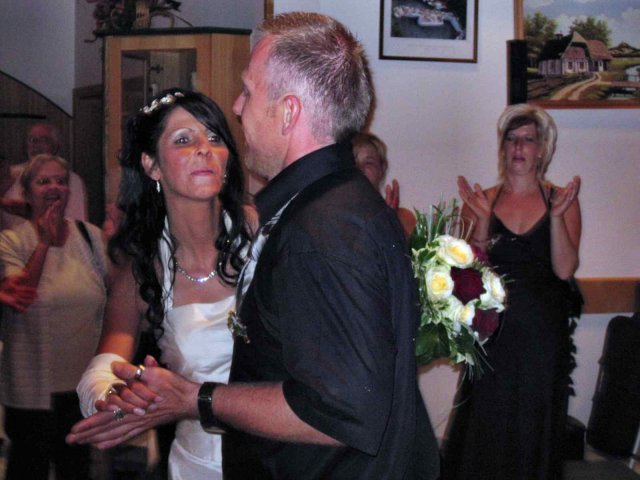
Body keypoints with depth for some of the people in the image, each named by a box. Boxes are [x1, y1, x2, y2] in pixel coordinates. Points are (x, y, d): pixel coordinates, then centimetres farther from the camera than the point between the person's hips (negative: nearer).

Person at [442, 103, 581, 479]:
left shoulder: (562, 199, 0)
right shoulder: (484, 199, 3)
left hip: (543, 333, 0)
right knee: (485, 423, 5)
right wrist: (482, 219, -16)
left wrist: (556, 215, -19)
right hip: (493, 331, 1)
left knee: (534, 425, 9)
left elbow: (565, 270, -9)